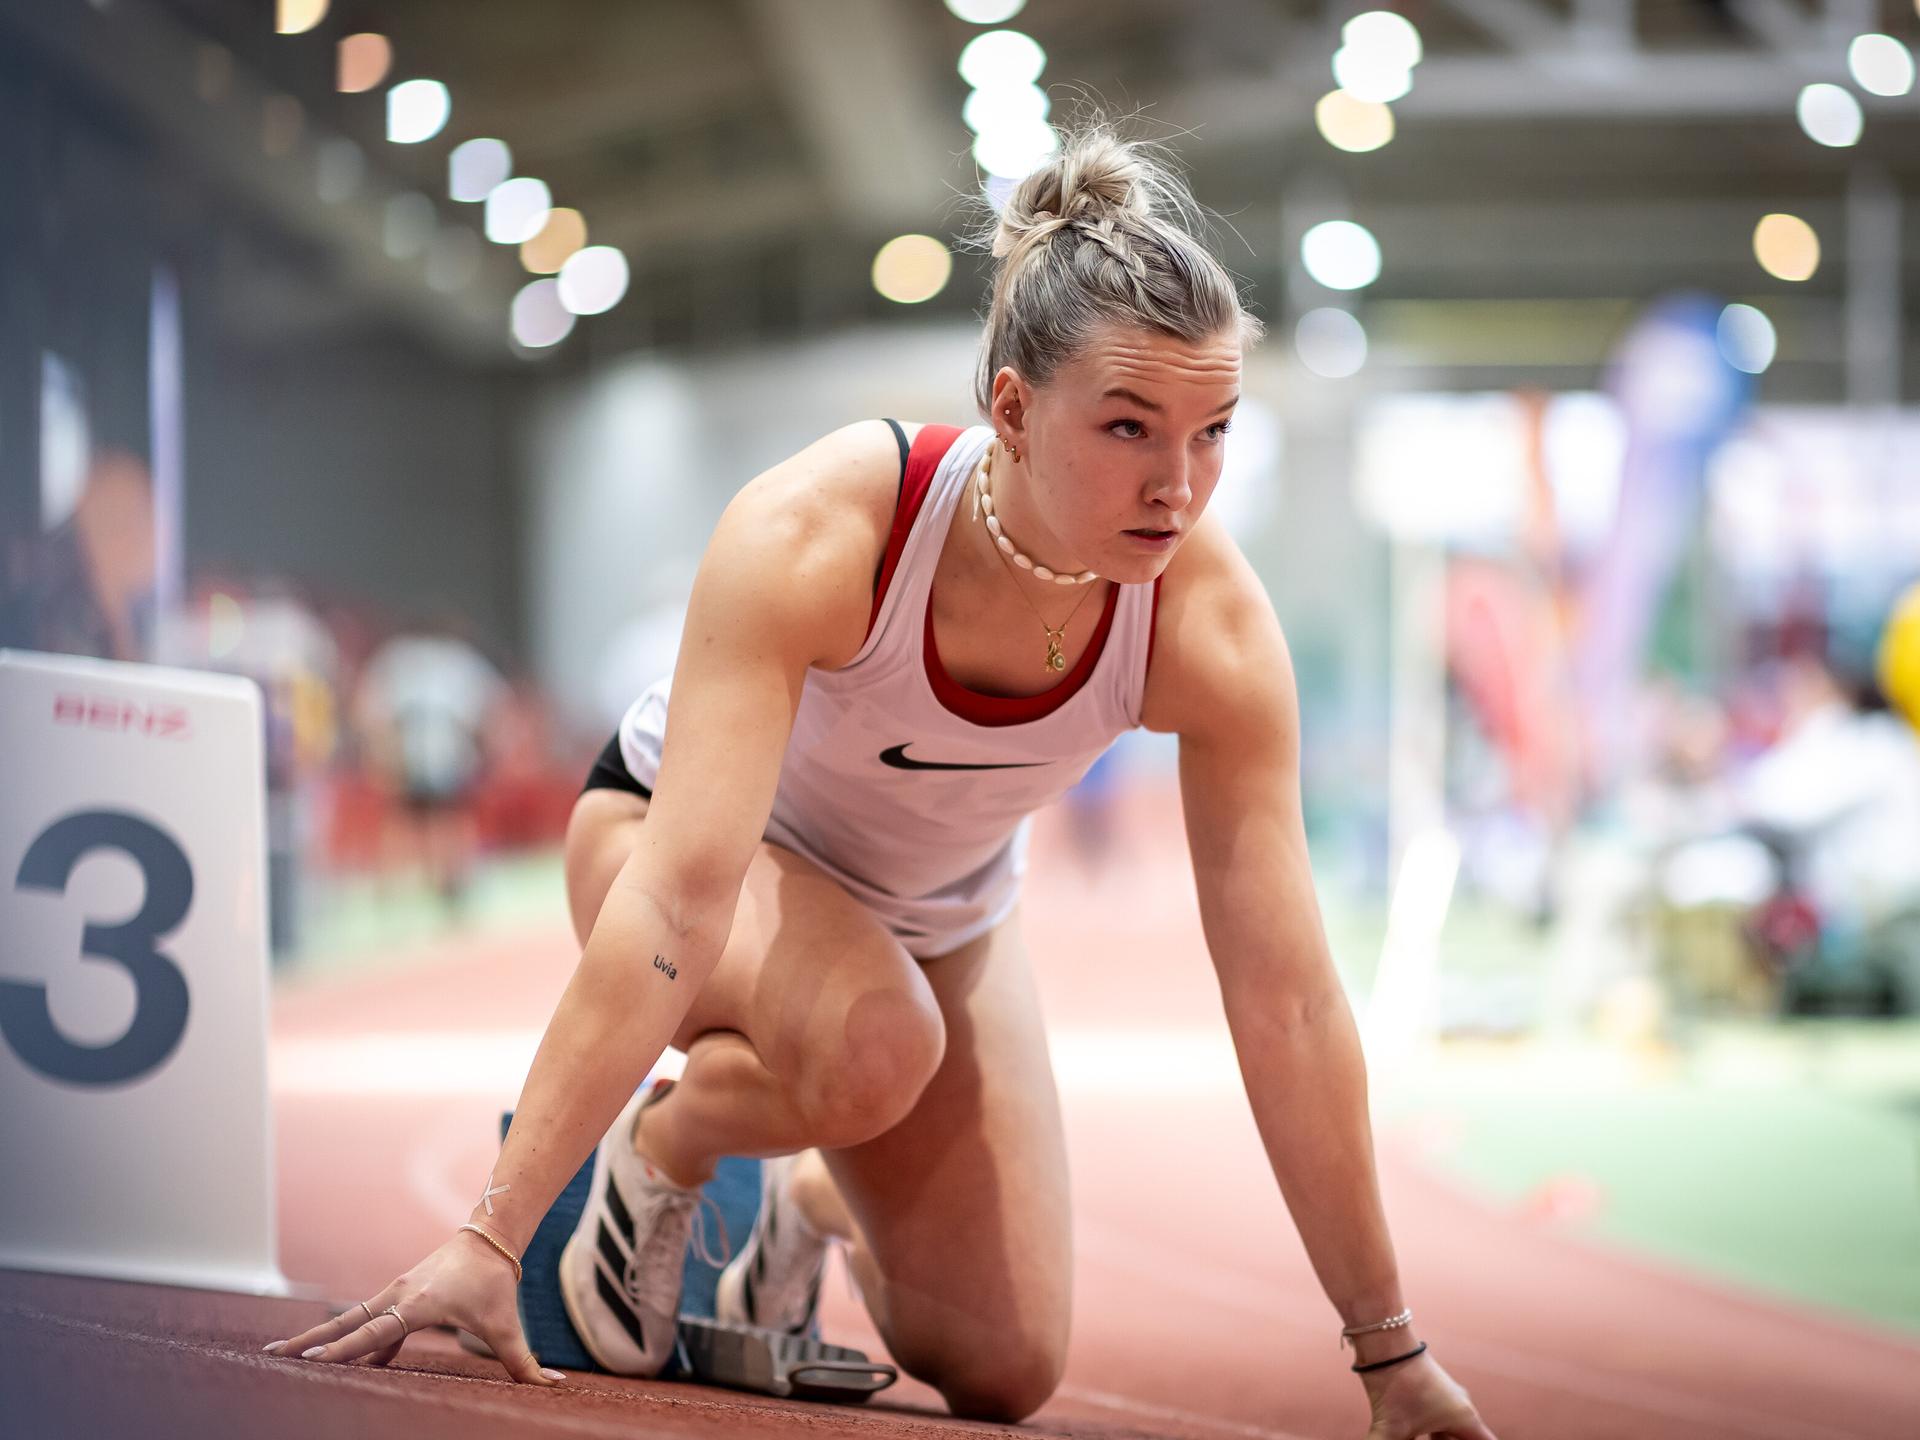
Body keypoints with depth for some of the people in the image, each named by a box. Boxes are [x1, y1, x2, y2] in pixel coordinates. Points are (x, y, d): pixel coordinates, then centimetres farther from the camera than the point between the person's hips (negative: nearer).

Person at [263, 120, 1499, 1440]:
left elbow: (1286, 997, -25)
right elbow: (679, 899, -45)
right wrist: (492, 1235, -49)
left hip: (946, 912, 4)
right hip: (679, 824, -4)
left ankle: (812, 1214, 31)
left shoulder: (1211, 627, -30)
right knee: (873, 1046, -37)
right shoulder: (815, 535, -40)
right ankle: (656, 1152, -4)